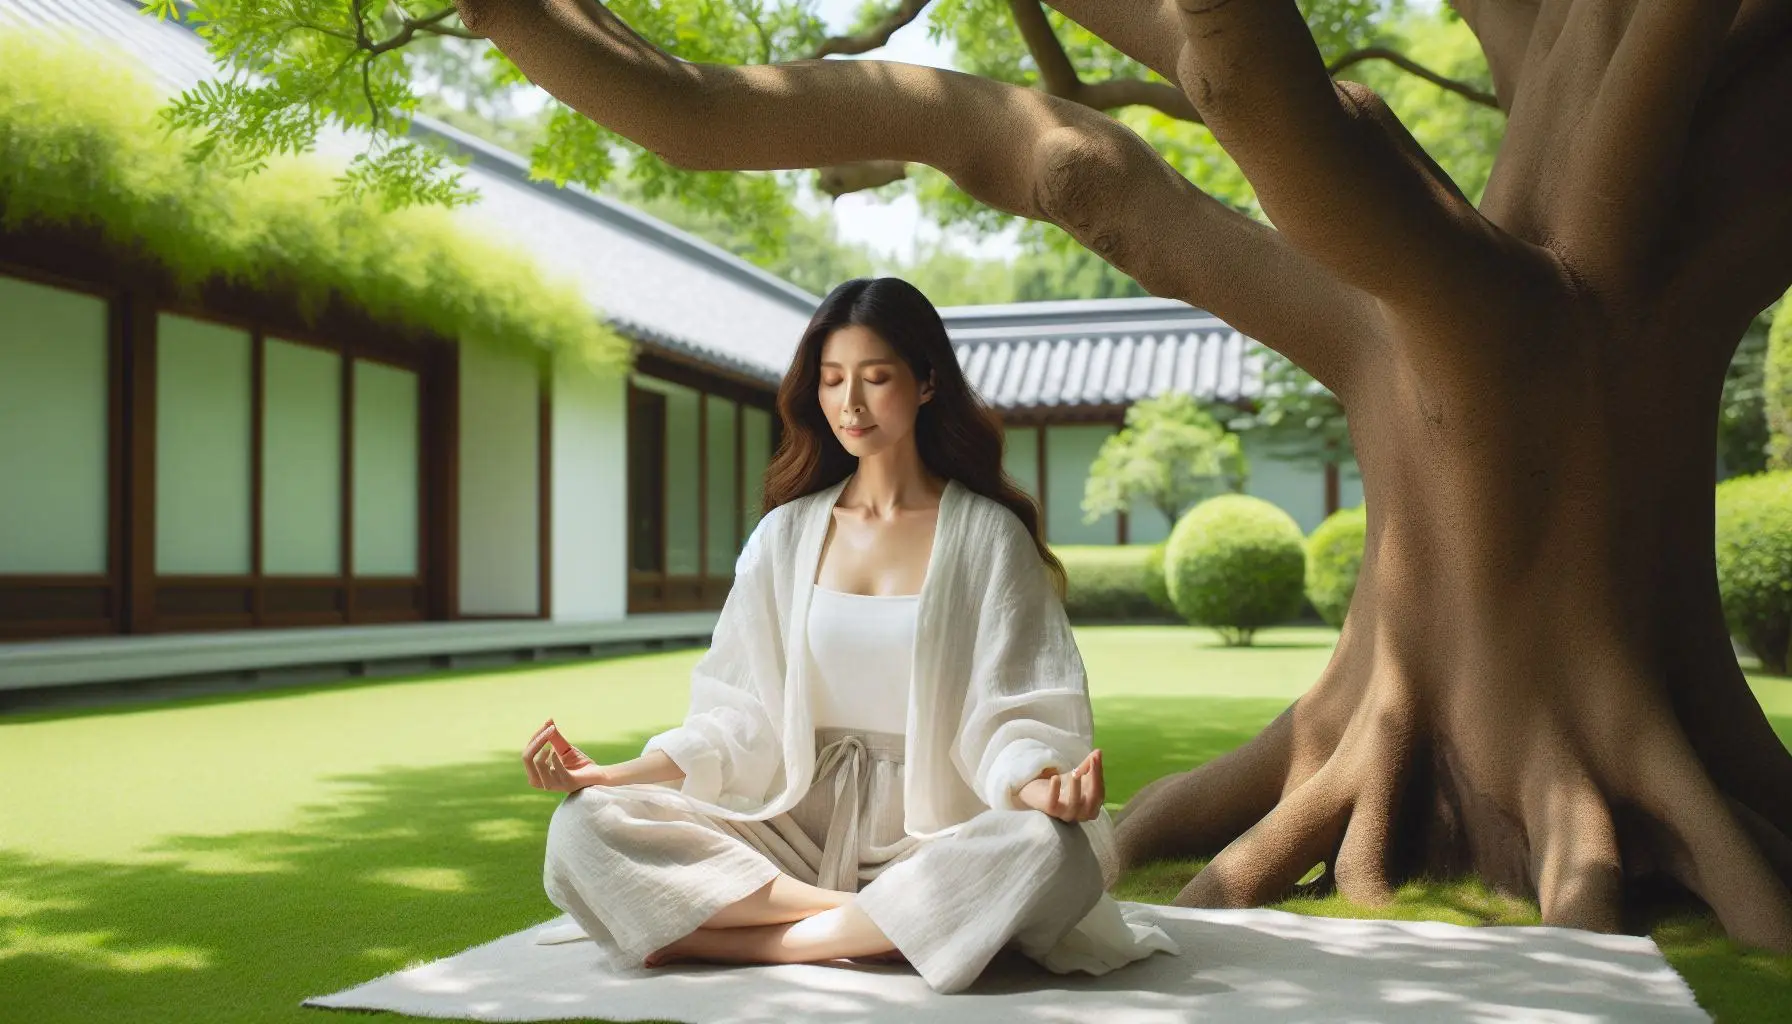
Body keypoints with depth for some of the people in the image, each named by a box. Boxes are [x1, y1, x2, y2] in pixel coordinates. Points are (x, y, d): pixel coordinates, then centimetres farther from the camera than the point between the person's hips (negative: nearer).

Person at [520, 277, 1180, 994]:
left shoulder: (987, 536, 1)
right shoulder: (786, 534, 10)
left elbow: (1011, 717, -6)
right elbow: (739, 715, 6)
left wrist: (1036, 785, -29)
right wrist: (614, 776, -10)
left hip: (936, 832, -2)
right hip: (800, 824, 3)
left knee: (1049, 852, -36)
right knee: (583, 832, -20)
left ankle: (743, 942, -23)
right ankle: (893, 923, -21)